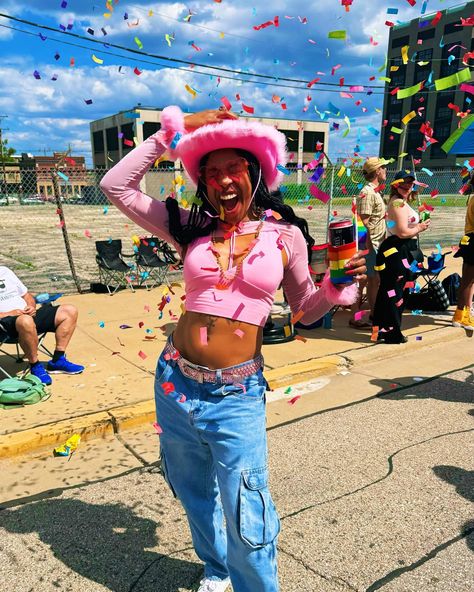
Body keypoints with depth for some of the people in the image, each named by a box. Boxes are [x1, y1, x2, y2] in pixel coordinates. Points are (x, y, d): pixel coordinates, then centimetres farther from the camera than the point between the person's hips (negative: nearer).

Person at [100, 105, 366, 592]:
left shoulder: (285, 234, -2)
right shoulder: (191, 228, 0)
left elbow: (304, 310, 7)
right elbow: (116, 187, -1)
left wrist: (334, 291, -14)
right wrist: (170, 133, -3)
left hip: (237, 394, -2)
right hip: (176, 382, 3)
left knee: (244, 512, 0)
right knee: (194, 492, 22)